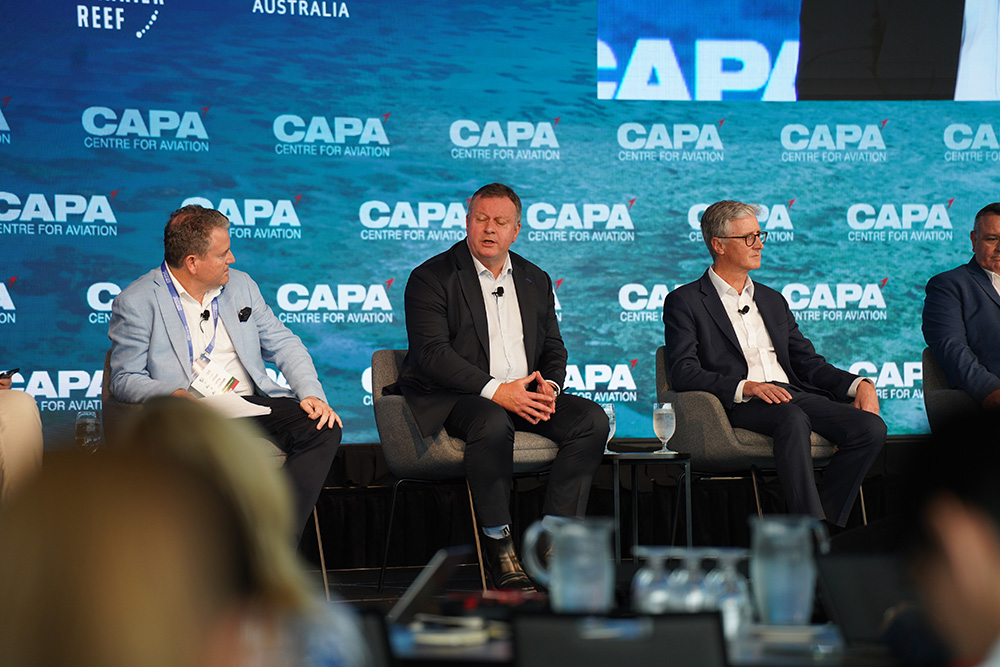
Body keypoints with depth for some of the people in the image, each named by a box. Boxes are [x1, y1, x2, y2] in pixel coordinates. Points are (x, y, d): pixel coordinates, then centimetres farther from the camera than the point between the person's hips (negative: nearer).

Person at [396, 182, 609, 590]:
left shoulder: (535, 281, 18)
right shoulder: (431, 278, -1)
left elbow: (554, 350, 18)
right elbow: (432, 354, -13)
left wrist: (548, 386, -7)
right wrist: (496, 391, -23)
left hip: (525, 395, 6)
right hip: (457, 398, -6)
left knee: (591, 419, -18)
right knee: (492, 424, -38)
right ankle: (498, 544, -24)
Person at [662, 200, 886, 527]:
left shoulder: (772, 300, 28)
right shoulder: (684, 302, 8)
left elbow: (809, 362, 23)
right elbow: (684, 373, -6)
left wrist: (860, 384, 4)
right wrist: (746, 386, -20)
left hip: (795, 393, 6)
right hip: (740, 404, -6)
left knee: (871, 427, -21)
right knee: (793, 419, -39)